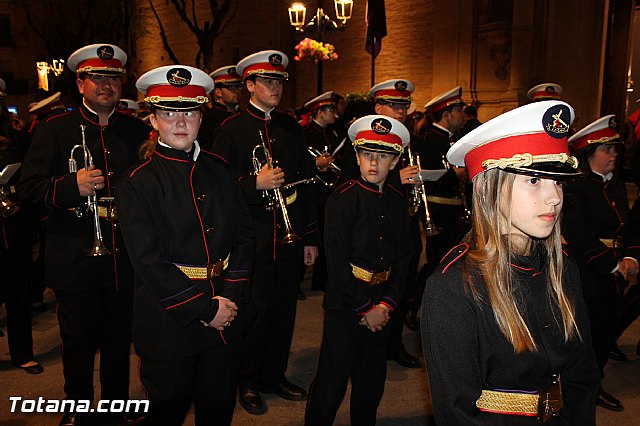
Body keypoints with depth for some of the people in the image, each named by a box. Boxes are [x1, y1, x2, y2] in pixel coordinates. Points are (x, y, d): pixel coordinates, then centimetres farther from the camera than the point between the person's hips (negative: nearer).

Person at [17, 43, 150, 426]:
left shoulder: (137, 130, 8)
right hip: (76, 261, -2)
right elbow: (29, 186, -5)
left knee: (120, 339, 14)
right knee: (79, 341, 10)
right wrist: (71, 186, -20)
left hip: (125, 258, 2)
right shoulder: (55, 129, 1)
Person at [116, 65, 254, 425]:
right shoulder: (137, 182, -9)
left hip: (228, 310, 4)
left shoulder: (218, 168, 5)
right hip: (171, 320, -4)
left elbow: (244, 233, 3)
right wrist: (205, 308, -17)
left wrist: (231, 296, -10)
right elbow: (148, 261, -15)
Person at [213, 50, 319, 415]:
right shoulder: (232, 128, -2)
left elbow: (307, 183, 12)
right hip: (252, 239, -4)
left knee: (285, 309, 12)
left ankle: (276, 375, 31)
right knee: (255, 311, 4)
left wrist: (311, 238, 10)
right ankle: (249, 382, 24)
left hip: (291, 237, 4)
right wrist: (254, 183, -20)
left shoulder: (292, 127, 11)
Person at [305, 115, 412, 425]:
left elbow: (403, 257, 5)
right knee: (332, 383, 3)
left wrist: (386, 304, -6)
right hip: (345, 304, -5)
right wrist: (363, 308, -12)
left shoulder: (398, 201, 6)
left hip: (381, 308, 5)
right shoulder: (343, 198, -10)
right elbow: (337, 262, -15)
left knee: (372, 382, 18)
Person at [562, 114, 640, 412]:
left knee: (605, 331, 17)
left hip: (612, 277, 8)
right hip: (586, 276, -8)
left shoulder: (616, 185, 9)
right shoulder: (575, 188, -17)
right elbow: (580, 239, -21)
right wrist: (613, 265, -16)